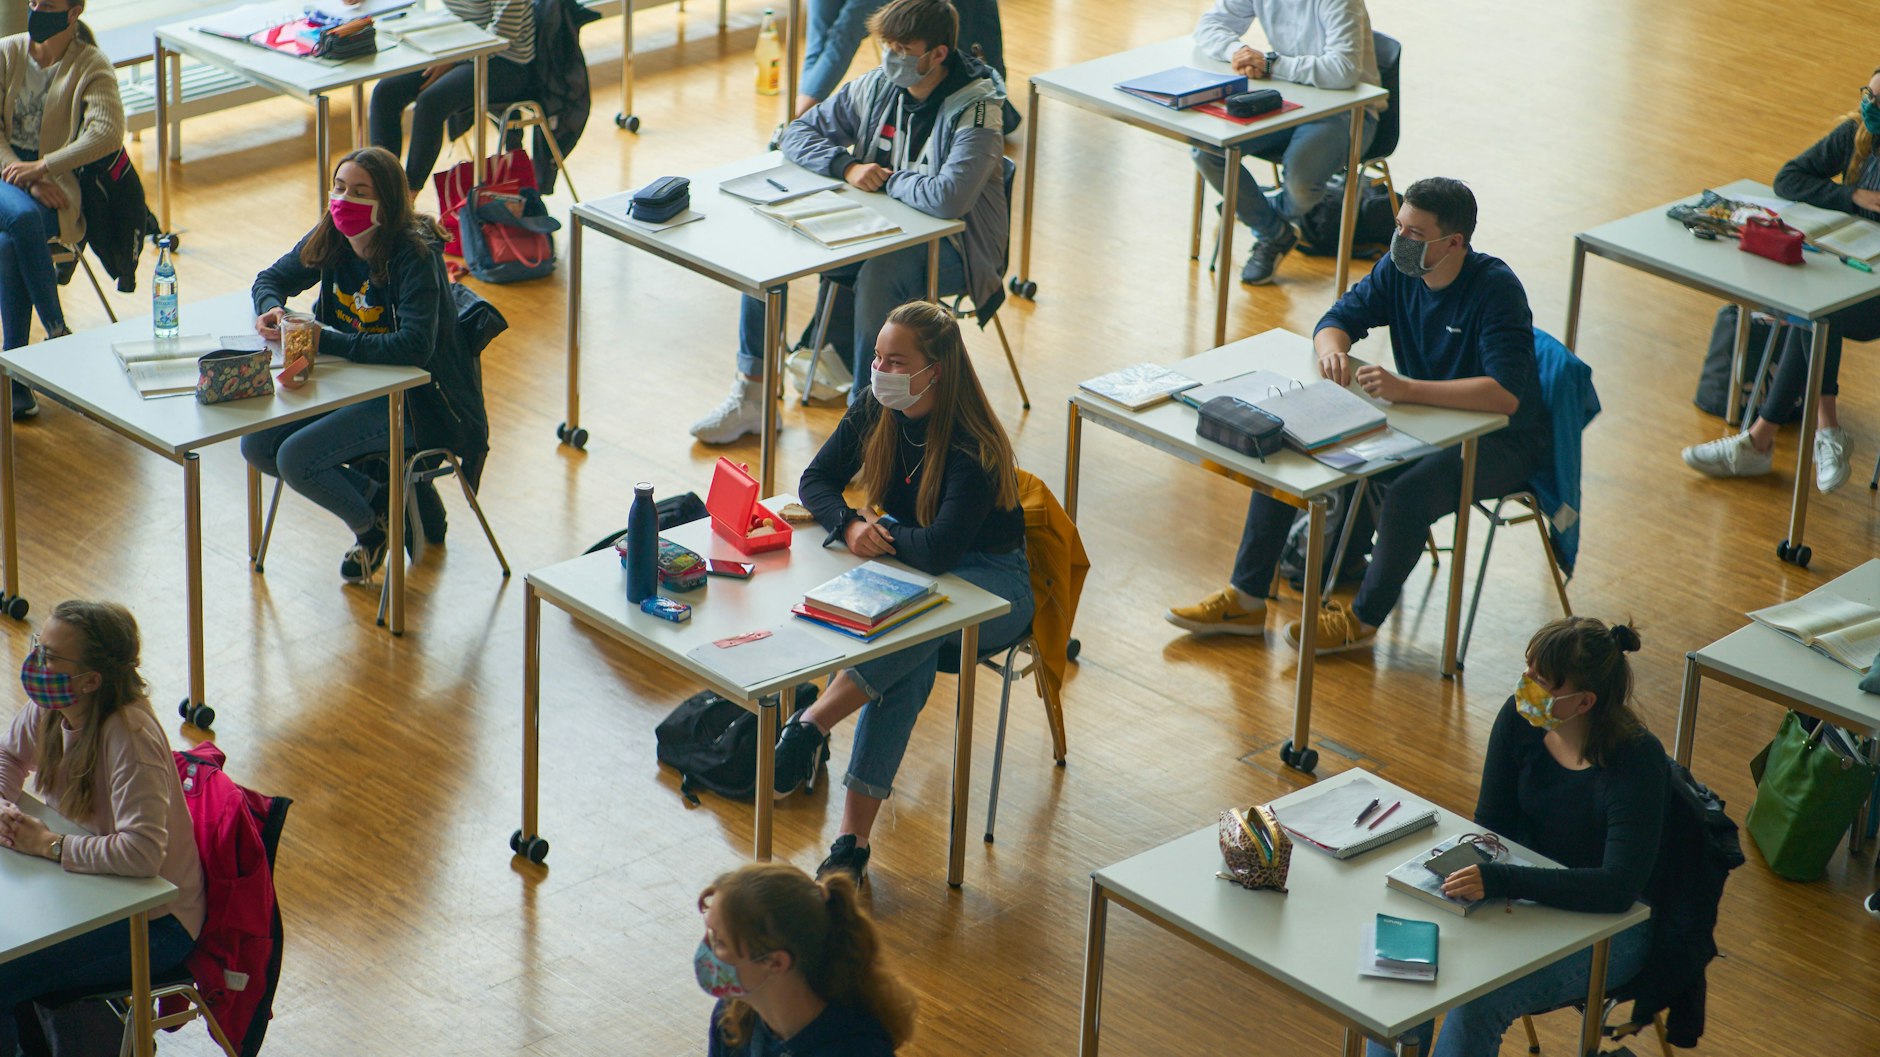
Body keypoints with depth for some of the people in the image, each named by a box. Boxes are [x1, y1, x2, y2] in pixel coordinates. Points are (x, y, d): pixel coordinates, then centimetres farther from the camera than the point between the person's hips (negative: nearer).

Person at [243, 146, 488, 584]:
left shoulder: (415, 256, -24)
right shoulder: (331, 240, -2)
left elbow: (415, 346, -35)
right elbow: (273, 278, 14)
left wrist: (325, 341, -34)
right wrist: (271, 308, -11)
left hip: (412, 397, -8)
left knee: (295, 458, -20)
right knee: (257, 445, -2)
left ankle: (374, 524, 9)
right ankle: (377, 493, 12)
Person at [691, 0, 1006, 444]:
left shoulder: (974, 110, -21)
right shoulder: (878, 86, 0)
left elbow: (949, 197, -36)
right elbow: (800, 133, 7)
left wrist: (887, 180, -17)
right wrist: (848, 166, -13)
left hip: (952, 246, -7)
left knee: (880, 271, -39)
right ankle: (752, 394, -3)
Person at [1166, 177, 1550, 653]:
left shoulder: (1496, 289, -25)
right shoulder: (1397, 270, -5)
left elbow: (1505, 395, -35)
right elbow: (1337, 320, 5)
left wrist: (1407, 388, -40)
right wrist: (1332, 350, -21)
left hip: (1500, 440, -7)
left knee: (1409, 494, -36)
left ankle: (1362, 620, -13)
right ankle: (1246, 599, 1)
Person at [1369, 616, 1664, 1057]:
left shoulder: (1637, 761, -25)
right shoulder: (1519, 720, -8)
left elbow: (1619, 888, -33)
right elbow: (1490, 823, 5)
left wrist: (1500, 880, -39)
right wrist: (1468, 872, -15)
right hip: (1525, 894, 6)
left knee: (1477, 1001, -28)